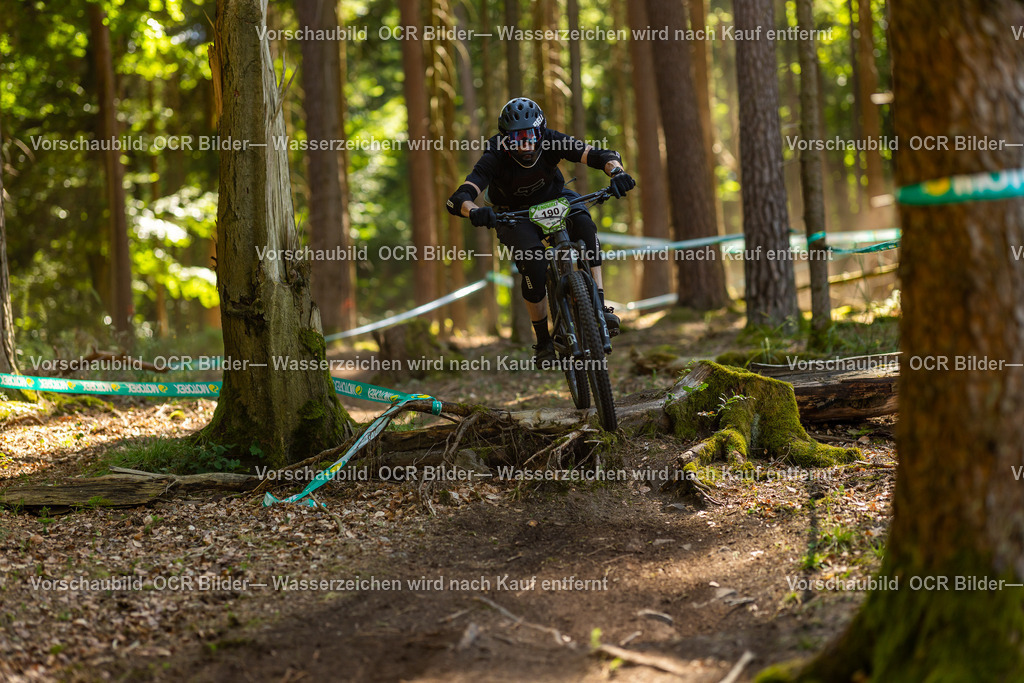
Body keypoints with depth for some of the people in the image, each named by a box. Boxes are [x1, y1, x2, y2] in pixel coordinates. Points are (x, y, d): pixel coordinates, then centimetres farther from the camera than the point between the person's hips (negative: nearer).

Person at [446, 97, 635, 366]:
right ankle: (543, 341, -7)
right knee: (533, 266, -26)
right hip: (514, 214, -2)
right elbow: (457, 199, -41)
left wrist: (617, 172, -55)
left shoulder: (551, 141, -27)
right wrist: (475, 212, -63)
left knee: (584, 224, -31)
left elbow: (601, 156, -33)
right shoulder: (495, 158, -32)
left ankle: (599, 307, -30)